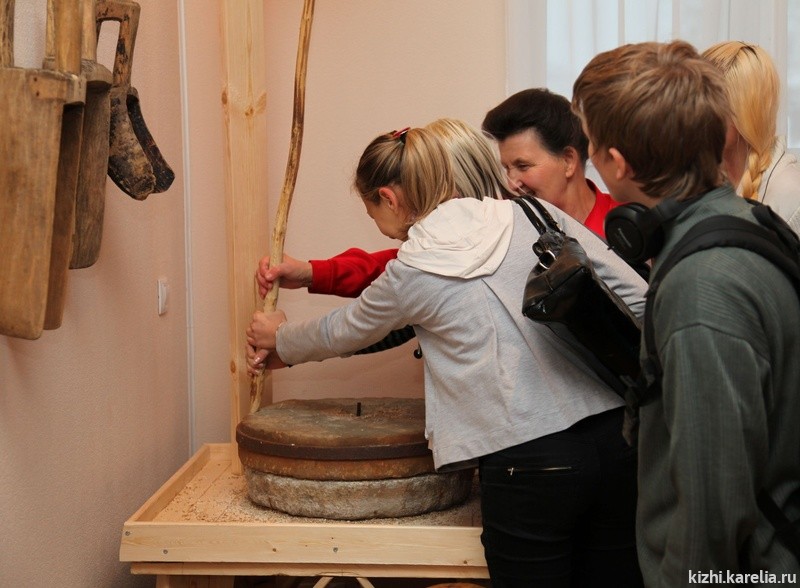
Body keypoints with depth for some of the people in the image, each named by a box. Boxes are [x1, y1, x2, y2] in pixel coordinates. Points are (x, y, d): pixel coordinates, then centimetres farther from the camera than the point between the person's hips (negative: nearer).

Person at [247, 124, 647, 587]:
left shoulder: (413, 273, -3)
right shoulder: (530, 216, 6)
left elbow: (340, 333, 17)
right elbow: (639, 297, 4)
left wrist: (279, 340, 37)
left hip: (530, 465, -5)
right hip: (615, 433, 5)